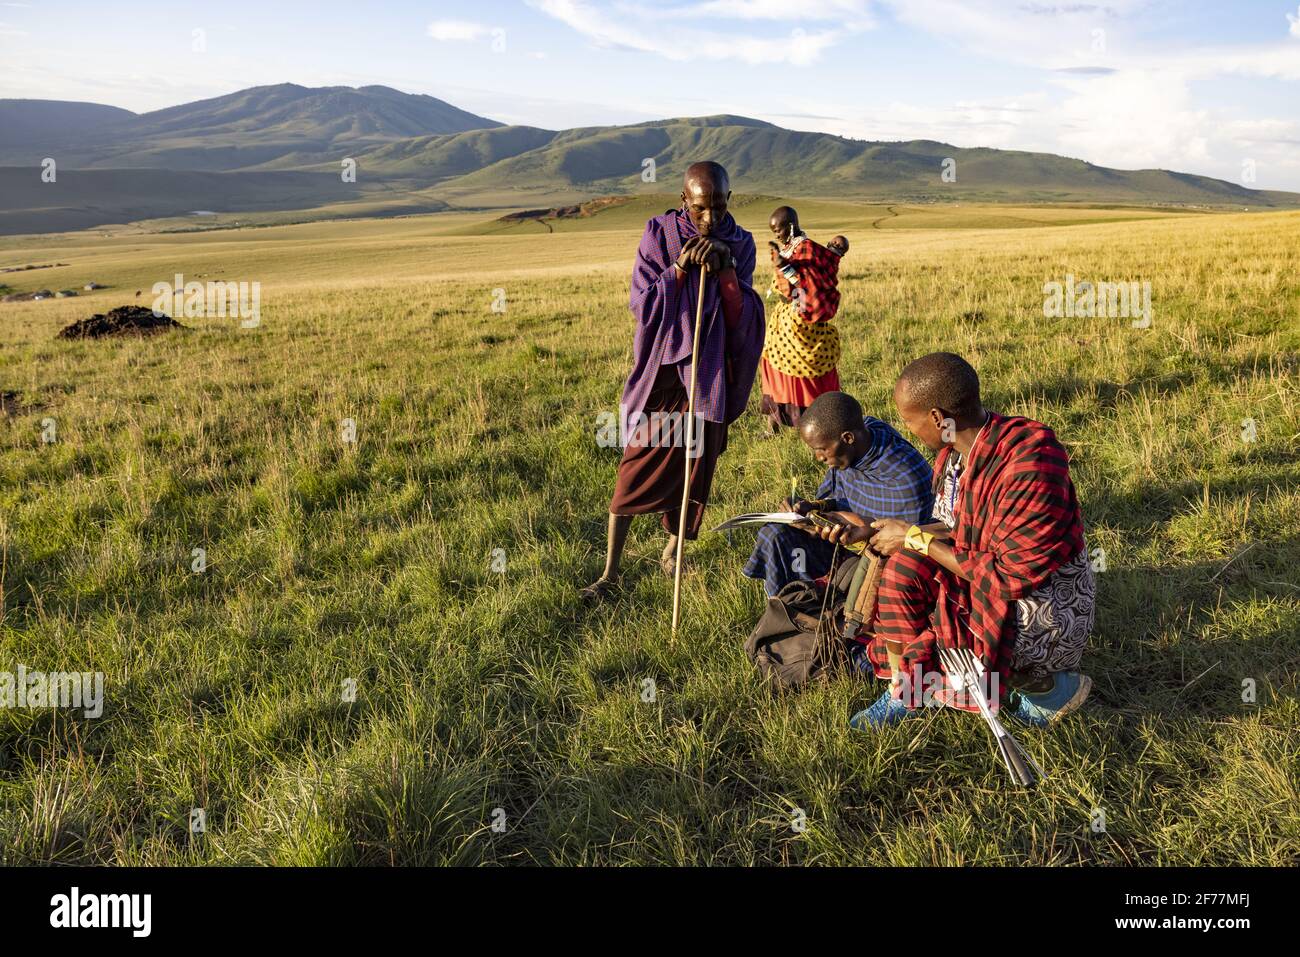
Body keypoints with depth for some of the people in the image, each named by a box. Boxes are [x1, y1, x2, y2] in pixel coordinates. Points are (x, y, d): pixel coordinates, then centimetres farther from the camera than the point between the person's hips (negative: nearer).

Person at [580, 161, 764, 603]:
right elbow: (642, 305, -9)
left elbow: (743, 318, -7)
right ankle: (611, 572, 8)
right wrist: (680, 269, -21)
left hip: (708, 375, 2)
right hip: (660, 371, -2)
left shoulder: (740, 244, 0)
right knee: (635, 471, -1)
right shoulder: (659, 233, -6)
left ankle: (672, 552, 33)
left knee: (694, 470, 11)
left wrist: (725, 269, -21)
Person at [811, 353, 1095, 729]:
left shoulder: (1029, 466, -31)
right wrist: (873, 530, 2)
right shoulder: (958, 451, -4)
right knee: (901, 569, -7)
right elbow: (956, 532, 8)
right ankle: (902, 695, 7)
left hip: (1041, 610, -8)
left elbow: (1009, 575, -27)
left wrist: (917, 539, -20)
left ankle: (1052, 686, 0)